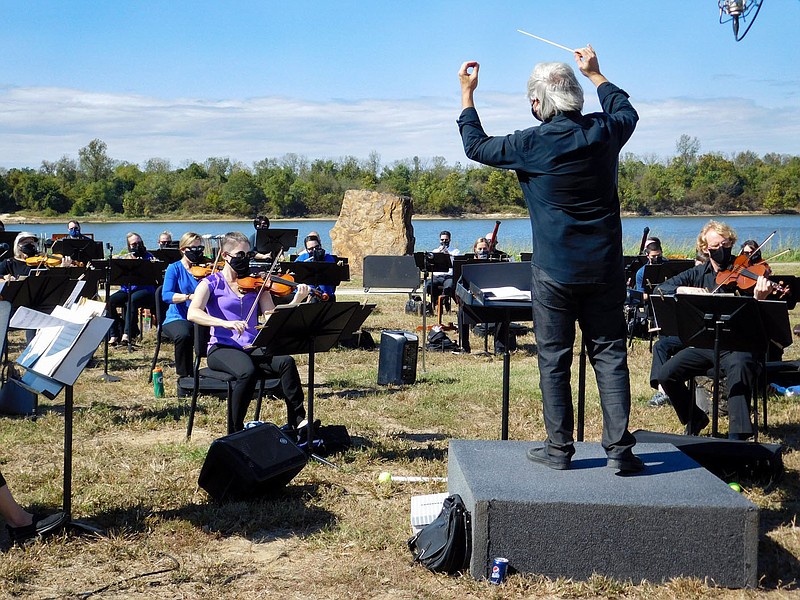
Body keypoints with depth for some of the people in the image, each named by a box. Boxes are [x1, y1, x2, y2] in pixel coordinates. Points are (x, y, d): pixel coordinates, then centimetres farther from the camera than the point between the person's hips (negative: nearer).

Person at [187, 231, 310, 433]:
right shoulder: (211, 284, 1)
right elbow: (193, 313, -16)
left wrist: (296, 301, -15)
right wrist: (224, 323, -31)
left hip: (253, 348, 4)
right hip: (222, 349, -4)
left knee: (286, 361, -26)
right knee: (248, 371, -35)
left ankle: (297, 420, -21)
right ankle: (235, 431, -18)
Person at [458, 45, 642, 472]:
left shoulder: (532, 145, -11)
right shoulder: (604, 132, -1)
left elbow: (476, 146, 5)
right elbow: (626, 111, 25)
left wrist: (467, 93, 16)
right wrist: (595, 73, 36)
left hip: (555, 273, -3)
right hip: (605, 270, 3)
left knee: (553, 359, 7)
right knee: (609, 355, 6)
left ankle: (559, 448, 12)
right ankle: (619, 448, 3)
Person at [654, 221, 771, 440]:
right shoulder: (698, 274, 9)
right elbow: (661, 288, 1)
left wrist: (759, 299, -37)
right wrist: (686, 290, -19)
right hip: (704, 344, 4)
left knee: (739, 366, -38)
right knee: (666, 374, -13)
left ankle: (737, 434, -34)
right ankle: (695, 419, 13)